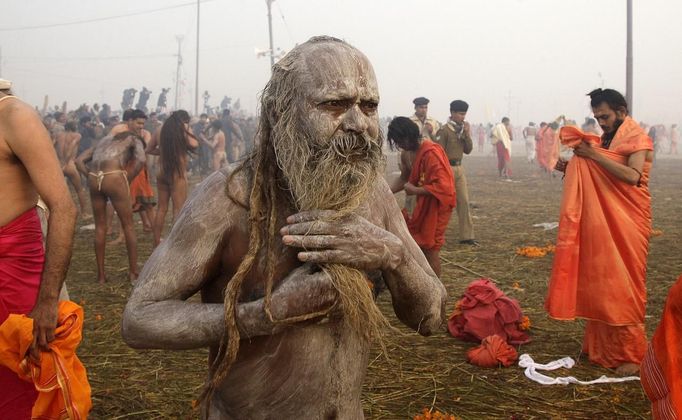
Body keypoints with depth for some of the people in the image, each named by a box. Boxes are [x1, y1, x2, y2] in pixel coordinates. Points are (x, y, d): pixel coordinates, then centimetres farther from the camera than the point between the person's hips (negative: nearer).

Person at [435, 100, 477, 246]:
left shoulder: (462, 129, 10)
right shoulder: (444, 130, -12)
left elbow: (468, 150, 9)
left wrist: (467, 134, -5)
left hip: (459, 168, 7)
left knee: (464, 202, 4)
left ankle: (466, 236, 8)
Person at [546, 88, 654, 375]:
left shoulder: (637, 139, -7)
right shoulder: (604, 140, 14)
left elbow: (632, 176, -24)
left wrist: (594, 155, -23)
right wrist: (572, 170, 1)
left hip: (626, 222, -7)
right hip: (600, 222, 7)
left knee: (622, 285, -5)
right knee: (598, 282, 8)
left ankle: (632, 354, 4)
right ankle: (600, 346, 19)